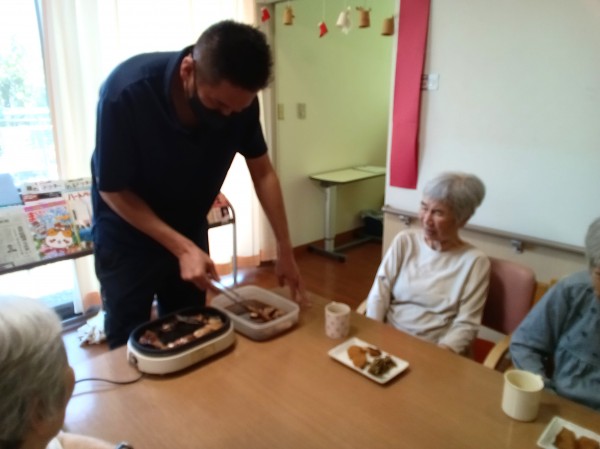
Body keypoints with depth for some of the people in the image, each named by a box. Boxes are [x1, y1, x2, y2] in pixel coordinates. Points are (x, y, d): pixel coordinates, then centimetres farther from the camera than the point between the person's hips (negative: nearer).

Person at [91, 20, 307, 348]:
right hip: (127, 236, -3)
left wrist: (284, 249, -10)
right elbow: (112, 190, -21)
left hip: (190, 231, 4)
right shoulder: (126, 92, -31)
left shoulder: (238, 99, -19)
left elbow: (262, 172, -7)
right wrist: (182, 248, -27)